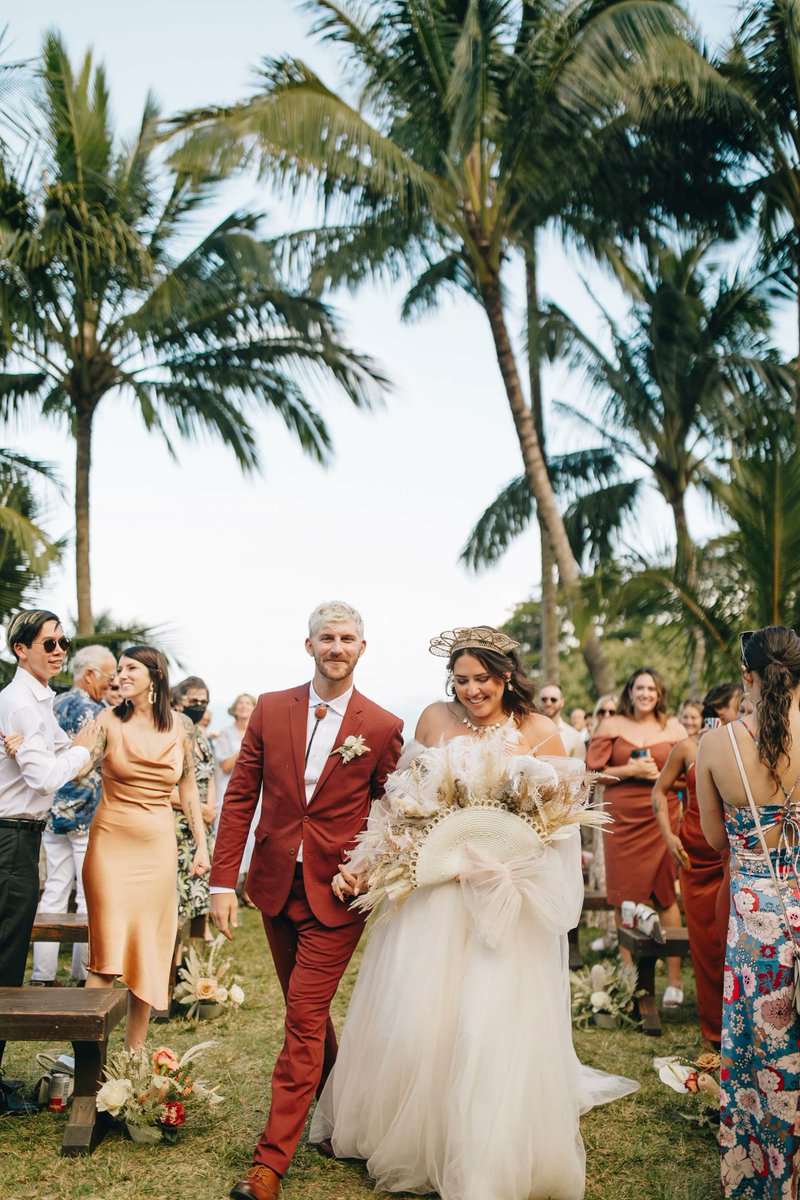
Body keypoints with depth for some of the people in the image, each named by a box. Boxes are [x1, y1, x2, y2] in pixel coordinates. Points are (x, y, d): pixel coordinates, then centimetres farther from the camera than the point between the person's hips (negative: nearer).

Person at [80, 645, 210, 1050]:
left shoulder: (180, 726, 4)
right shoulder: (110, 721, -3)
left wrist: (201, 845, 10)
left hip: (158, 845, 3)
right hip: (111, 840, -2)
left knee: (150, 948, 7)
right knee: (107, 948, -6)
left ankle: (135, 1052, 19)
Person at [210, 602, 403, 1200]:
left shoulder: (384, 727, -7)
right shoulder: (270, 709, 0)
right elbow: (240, 796, 1)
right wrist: (223, 882, -3)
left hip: (337, 894, -4)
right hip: (276, 886, 4)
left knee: (304, 1020, -3)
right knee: (306, 1012, 19)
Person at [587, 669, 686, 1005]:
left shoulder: (673, 728, 8)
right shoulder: (611, 725, 6)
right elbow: (594, 772, 2)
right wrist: (631, 770, -8)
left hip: (662, 819, 0)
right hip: (622, 819, 0)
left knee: (665, 893, -2)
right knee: (625, 894, 2)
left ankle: (674, 978, 4)